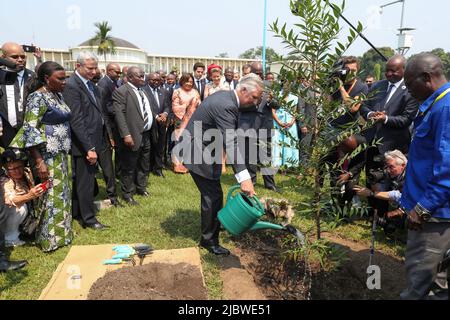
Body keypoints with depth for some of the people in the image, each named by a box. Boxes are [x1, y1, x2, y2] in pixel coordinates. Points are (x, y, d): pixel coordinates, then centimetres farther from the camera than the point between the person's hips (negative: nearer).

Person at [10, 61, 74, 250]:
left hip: (61, 155, 8)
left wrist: (64, 155, 15)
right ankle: (50, 239, 16)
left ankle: (60, 232, 31)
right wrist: (38, 161, -23)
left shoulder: (57, 95, 10)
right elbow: (30, 129, -19)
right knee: (50, 196, 2)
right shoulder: (38, 97, -15)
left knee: (60, 194, 16)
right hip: (47, 157, -8)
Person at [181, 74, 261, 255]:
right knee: (213, 195, -3)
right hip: (198, 152, -10)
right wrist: (244, 178, -43)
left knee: (211, 193, 22)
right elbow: (231, 142, -37)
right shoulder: (226, 106, -27)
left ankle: (214, 224, 41)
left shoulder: (226, 97, 4)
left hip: (202, 148, 10)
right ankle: (209, 240, 13)